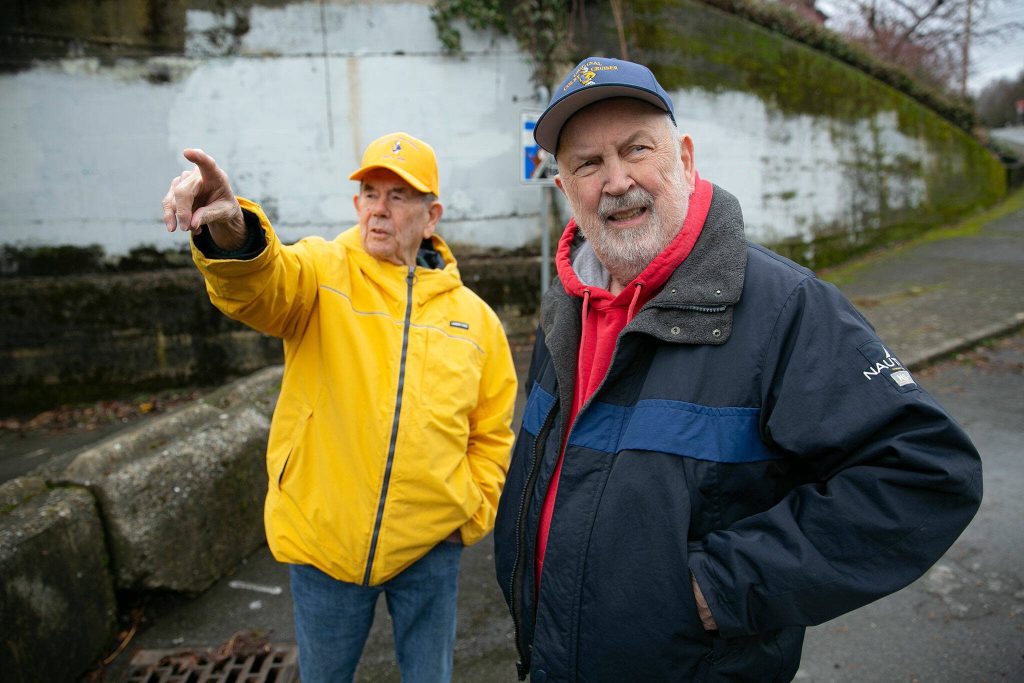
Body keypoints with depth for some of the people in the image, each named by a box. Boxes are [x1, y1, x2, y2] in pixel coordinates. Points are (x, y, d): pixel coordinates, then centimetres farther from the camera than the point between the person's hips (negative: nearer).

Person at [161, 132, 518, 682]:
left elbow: (493, 434, 8)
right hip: (324, 535, -1)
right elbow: (258, 285, -30)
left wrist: (472, 517, 0)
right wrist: (230, 231, -50)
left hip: (429, 544, 2)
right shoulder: (323, 274, -6)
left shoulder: (474, 316, 0)